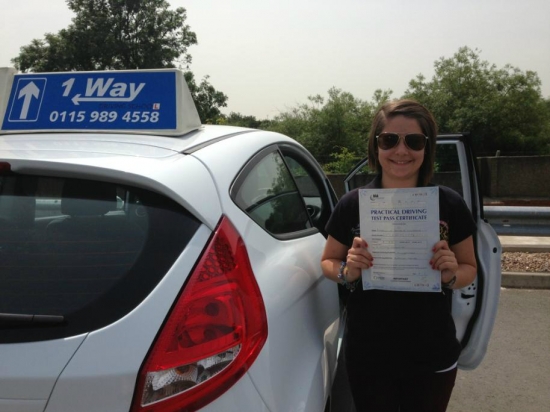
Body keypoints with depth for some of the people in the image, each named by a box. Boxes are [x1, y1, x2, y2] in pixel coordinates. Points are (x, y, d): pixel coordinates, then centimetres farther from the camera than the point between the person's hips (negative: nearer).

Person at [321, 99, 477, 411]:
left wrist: (452, 274, -18)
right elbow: (328, 262, 4)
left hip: (433, 356, 1)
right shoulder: (352, 205, -8)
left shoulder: (450, 205, -7)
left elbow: (470, 268, 4)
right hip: (367, 356, 0)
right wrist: (347, 270, -18)